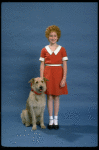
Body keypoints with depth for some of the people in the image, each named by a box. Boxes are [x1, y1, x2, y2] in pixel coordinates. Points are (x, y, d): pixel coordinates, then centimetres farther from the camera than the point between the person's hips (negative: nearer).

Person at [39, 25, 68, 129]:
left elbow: (65, 65, -1)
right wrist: (41, 79, -3)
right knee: (49, 97, 3)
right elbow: (42, 65, 4)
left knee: (56, 97, 5)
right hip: (48, 74, 1)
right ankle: (50, 119, 14)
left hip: (58, 74, 0)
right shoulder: (44, 50, 4)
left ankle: (56, 119, 16)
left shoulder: (62, 49, 1)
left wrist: (64, 78, -9)